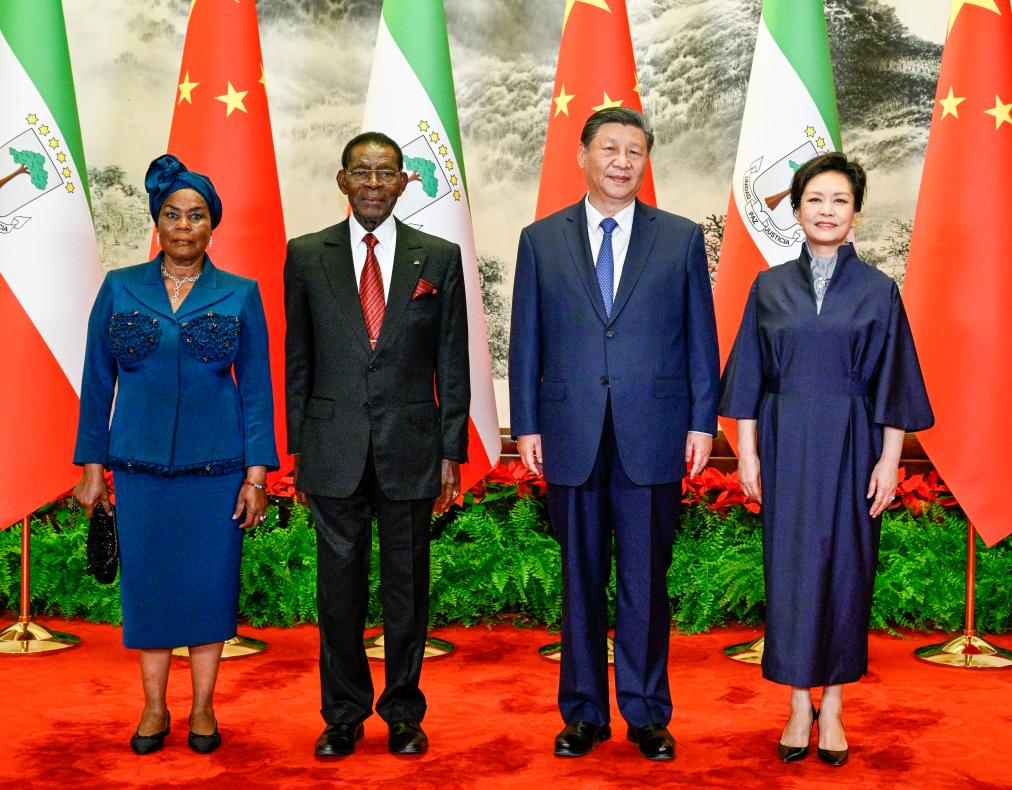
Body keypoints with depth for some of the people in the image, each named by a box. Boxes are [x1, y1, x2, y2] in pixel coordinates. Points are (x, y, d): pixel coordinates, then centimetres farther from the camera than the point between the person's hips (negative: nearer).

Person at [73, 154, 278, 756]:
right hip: (140, 463, 1)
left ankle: (203, 707, 19)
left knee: (210, 578, 5)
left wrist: (257, 474, -4)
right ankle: (154, 708, 21)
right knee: (145, 578, 6)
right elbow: (98, 381, 6)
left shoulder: (240, 295, 1)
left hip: (217, 463, -1)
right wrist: (92, 466, 3)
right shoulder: (120, 289, 4)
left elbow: (257, 386, 1)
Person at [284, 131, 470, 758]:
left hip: (410, 448, 0)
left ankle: (404, 712, 24)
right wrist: (297, 448, 3)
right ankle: (344, 713, 23)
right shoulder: (307, 255, 5)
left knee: (407, 585, 9)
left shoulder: (439, 257, 4)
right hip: (334, 448, 0)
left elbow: (453, 364, 4)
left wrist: (451, 453, 0)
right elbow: (298, 359, 7)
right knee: (340, 586, 7)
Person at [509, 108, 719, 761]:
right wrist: (526, 427, 2)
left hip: (653, 438, 0)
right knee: (581, 580, 9)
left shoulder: (681, 238, 7)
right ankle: (584, 713, 22)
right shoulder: (541, 240, 8)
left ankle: (647, 713, 20)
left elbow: (701, 338, 6)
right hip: (572, 437, 1)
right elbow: (527, 342, 7)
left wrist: (703, 423, 0)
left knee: (646, 581, 6)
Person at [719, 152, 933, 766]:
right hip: (785, 444, 1)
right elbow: (750, 376, 5)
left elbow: (893, 383, 1)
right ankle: (800, 705, 16)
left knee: (845, 566, 4)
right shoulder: (770, 287, 4)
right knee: (790, 566, 4)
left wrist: (888, 461, -5)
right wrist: (747, 452, 0)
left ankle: (834, 706, 17)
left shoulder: (879, 290, 1)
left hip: (850, 445, -1)